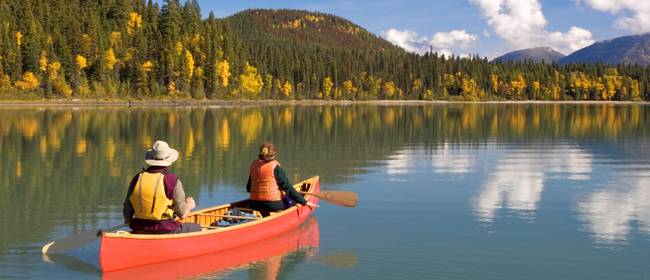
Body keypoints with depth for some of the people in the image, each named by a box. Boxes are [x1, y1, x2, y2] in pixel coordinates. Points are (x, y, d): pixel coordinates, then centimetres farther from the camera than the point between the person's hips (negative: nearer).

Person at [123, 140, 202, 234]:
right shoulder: (173, 180, -13)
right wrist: (189, 205, 14)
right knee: (196, 228, 19)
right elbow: (182, 214, -7)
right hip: (165, 231, -5)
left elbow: (127, 214, 2)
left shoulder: (137, 178, -1)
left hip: (140, 230, 5)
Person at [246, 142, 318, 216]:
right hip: (273, 204, -6)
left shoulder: (253, 165, 7)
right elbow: (288, 187, -10)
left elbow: (248, 188, 14)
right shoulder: (275, 166, -10)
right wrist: (305, 202, -4)